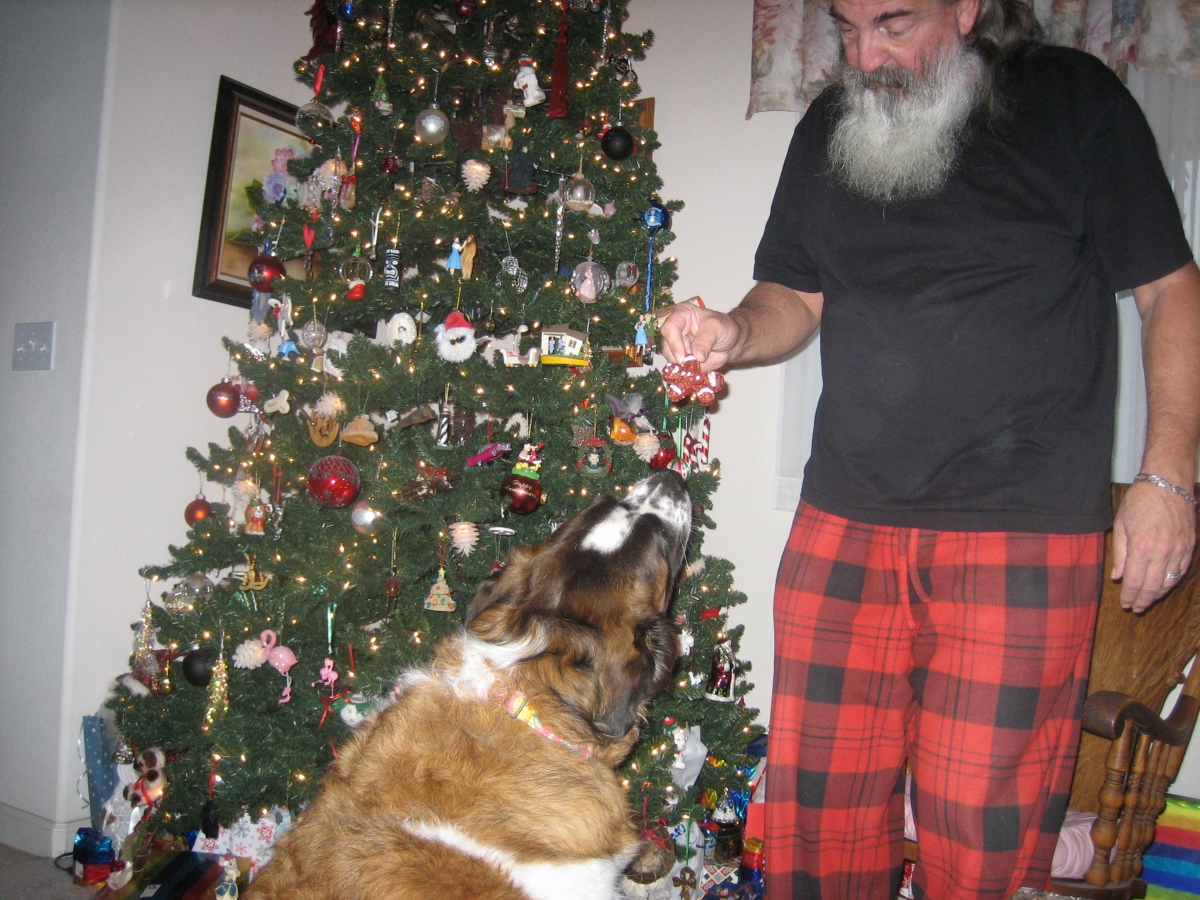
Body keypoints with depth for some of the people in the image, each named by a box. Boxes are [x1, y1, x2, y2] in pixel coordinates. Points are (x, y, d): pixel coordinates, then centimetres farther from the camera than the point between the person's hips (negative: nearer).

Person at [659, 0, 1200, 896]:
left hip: (1022, 529, -3)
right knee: (819, 798, 6)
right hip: (843, 521, 4)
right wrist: (734, 333, -4)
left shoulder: (1075, 100, 2)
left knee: (981, 828, -1)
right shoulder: (828, 127, 13)